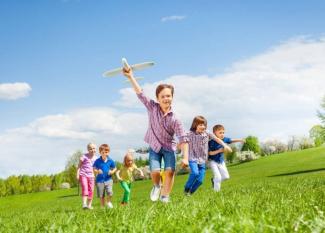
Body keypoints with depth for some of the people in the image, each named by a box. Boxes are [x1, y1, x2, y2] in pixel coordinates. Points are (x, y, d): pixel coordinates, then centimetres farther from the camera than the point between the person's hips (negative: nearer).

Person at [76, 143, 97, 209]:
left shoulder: (95, 158, 8)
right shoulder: (84, 156, -5)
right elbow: (79, 165, -3)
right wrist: (77, 174, -10)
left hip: (91, 176, 5)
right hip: (83, 175, -5)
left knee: (91, 191, 3)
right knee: (85, 188, -19)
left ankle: (89, 205, 12)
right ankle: (84, 204, -25)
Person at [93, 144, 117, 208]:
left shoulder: (110, 161, 0)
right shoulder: (97, 161, -3)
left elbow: (114, 168, 11)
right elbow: (94, 169, 3)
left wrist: (112, 172, -9)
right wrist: (97, 171, -18)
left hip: (108, 179, 0)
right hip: (100, 180, 0)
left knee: (109, 192, -18)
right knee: (101, 195, 5)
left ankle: (109, 202, 11)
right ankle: (102, 206, 23)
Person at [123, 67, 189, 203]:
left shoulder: (174, 119, -18)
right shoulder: (152, 108, -11)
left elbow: (183, 139, -19)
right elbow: (140, 93, -12)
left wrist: (185, 157, -29)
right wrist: (130, 77, -19)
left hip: (169, 148, -1)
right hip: (154, 147, 1)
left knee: (169, 171, -18)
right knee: (155, 171, -14)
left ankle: (165, 197, -4)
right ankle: (156, 186, 21)